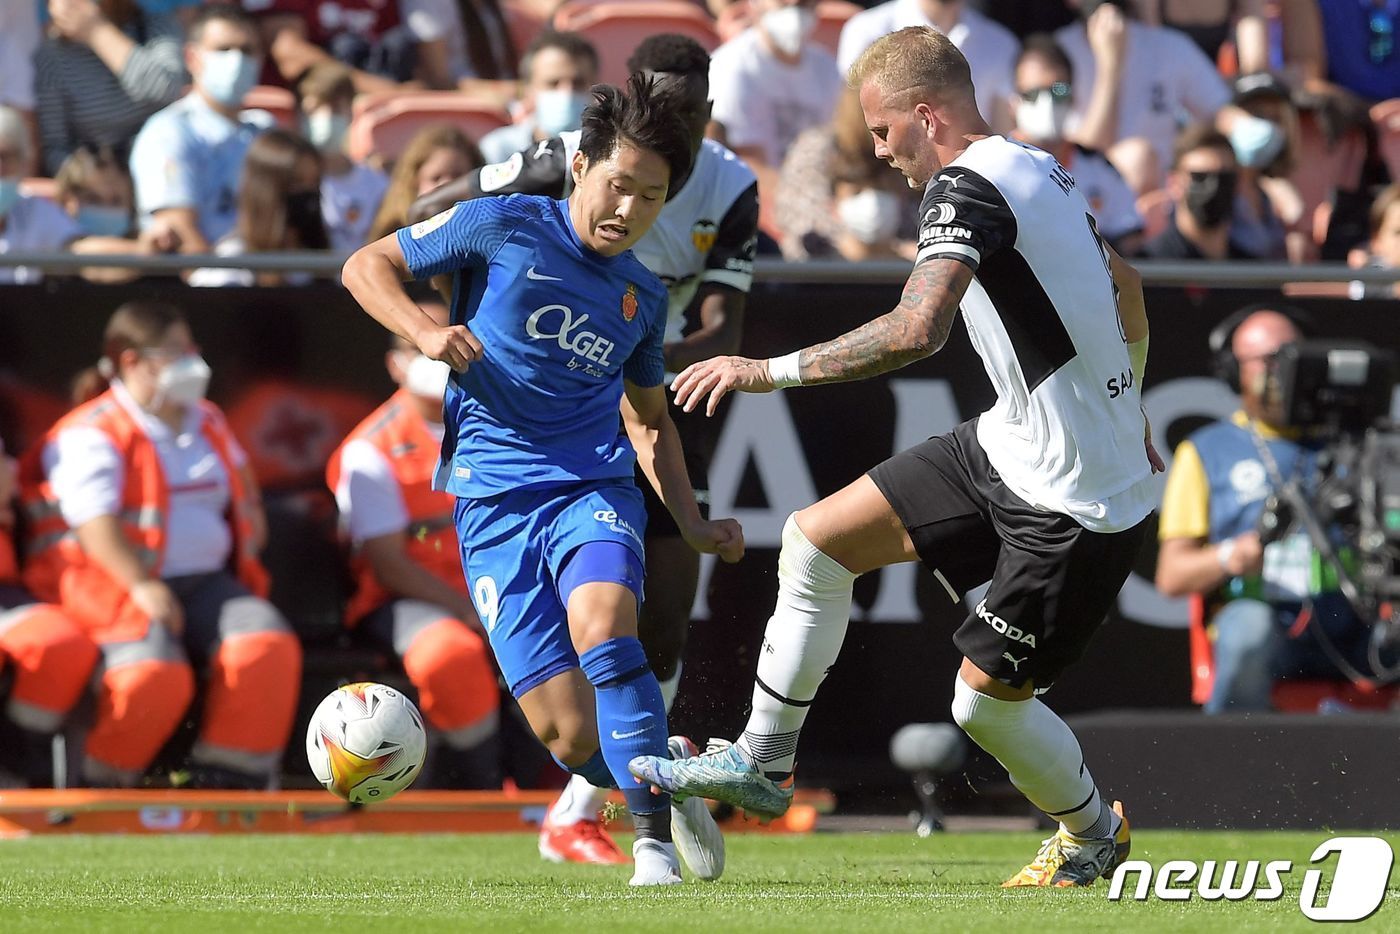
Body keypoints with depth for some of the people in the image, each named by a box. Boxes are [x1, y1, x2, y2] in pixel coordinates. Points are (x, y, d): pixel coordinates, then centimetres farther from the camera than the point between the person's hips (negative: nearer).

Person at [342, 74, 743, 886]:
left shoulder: (643, 297, 13)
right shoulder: (504, 227, 0)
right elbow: (365, 267, 4)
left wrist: (693, 524, 17)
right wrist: (426, 333, -14)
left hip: (594, 488, 2)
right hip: (495, 502, -2)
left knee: (601, 625, -33)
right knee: (571, 735, -12)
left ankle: (656, 837, -28)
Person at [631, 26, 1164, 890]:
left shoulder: (969, 187, -21)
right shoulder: (1040, 173, 9)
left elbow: (916, 331, -36)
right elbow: (1127, 290, 24)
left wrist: (769, 370, -29)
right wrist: (1125, 421, 38)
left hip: (1078, 506, -10)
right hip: (1009, 449, 10)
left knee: (987, 698, 3)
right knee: (817, 539, 7)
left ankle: (1095, 834, 30)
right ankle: (761, 762, 17)